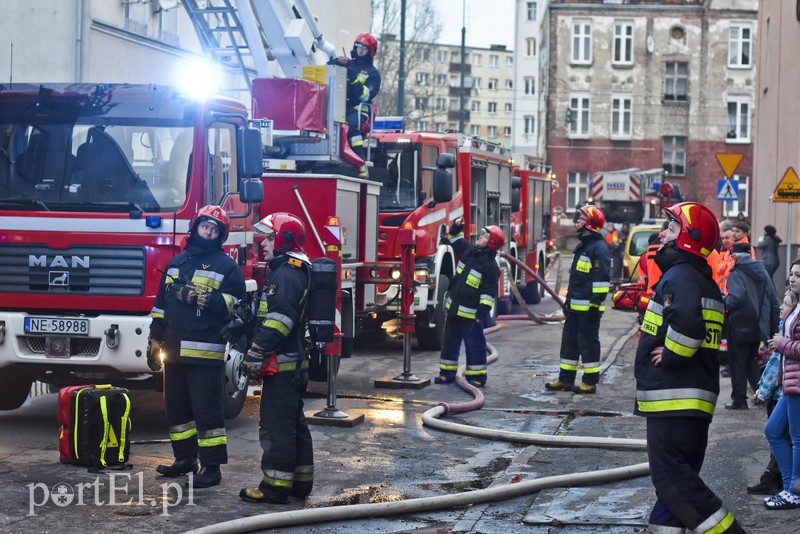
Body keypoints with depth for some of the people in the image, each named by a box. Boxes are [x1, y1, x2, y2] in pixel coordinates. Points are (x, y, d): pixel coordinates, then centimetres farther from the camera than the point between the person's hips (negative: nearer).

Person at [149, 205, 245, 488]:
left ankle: (212, 467, -2)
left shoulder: (227, 266, -1)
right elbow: (161, 303, 20)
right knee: (177, 408, 14)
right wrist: (155, 340, 16)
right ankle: (185, 458, 27)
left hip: (205, 352, -6)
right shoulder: (176, 262, 17)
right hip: (174, 351, 6)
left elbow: (236, 305, -10)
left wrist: (203, 298, -20)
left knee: (207, 410, -7)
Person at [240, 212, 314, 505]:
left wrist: (256, 355, -22)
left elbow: (277, 321, -24)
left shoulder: (286, 275, -15)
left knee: (276, 425, -8)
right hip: (295, 363, 11)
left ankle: (276, 486, -6)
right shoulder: (295, 272, 19)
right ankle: (300, 482, 21)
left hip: (281, 364, -11)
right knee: (294, 423, 15)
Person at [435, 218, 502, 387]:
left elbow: (489, 292, -17)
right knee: (449, 341, 14)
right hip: (454, 308, 8)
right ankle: (447, 372, 25)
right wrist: (456, 227, 7)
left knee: (474, 344, 2)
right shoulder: (469, 250, 5)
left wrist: (483, 310, -22)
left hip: (471, 313, -7)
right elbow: (455, 240, 24)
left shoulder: (491, 266, -16)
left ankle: (477, 375, 12)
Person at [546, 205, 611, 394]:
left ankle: (590, 382, 3)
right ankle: (565, 379, 18)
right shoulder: (581, 246, 18)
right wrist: (568, 300, 24)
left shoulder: (598, 247, -13)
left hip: (588, 307, -10)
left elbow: (602, 278, -18)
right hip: (574, 306, 10)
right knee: (569, 341, 12)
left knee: (588, 343, -3)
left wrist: (596, 303, -20)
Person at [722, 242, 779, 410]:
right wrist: (773, 329, 14)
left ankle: (739, 400, 7)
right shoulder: (762, 272, 9)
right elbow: (773, 302, 10)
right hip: (758, 327, 6)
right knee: (751, 360, 19)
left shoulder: (736, 274, -12)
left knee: (737, 363, 4)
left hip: (739, 327, -6)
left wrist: (722, 301, -9)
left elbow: (736, 298, -28)